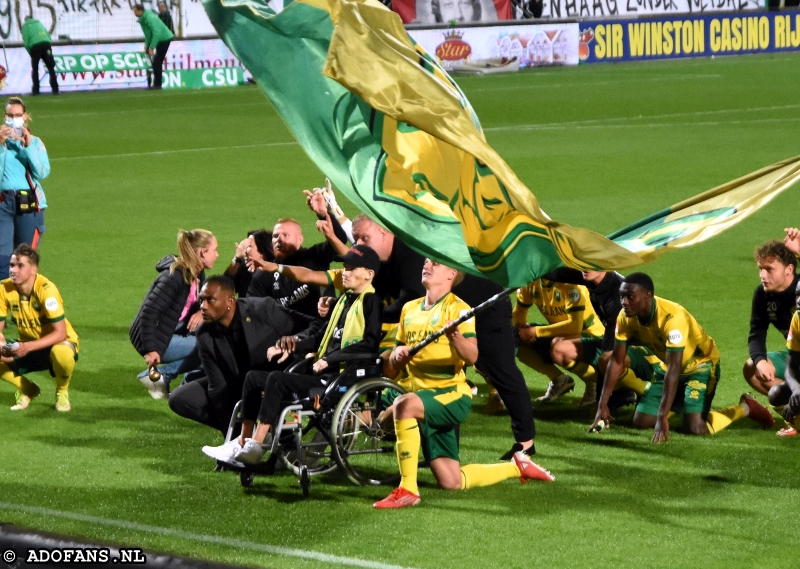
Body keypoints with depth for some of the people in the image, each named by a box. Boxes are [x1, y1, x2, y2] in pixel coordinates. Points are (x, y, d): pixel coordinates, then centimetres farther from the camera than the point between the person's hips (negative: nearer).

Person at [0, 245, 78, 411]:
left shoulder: (46, 289, -26)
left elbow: (60, 334, -28)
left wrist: (28, 347, -40)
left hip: (59, 344, -5)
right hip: (27, 348, 5)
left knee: (61, 352, -40)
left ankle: (62, 392, -6)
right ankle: (28, 390, 9)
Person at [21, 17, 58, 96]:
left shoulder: (25, 26, 14)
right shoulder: (39, 23, 27)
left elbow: (26, 42, 2)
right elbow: (49, 37, 19)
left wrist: (30, 53, 9)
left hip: (35, 46, -3)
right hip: (46, 44, 3)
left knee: (35, 69, 11)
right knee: (51, 68, 6)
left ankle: (35, 90, 5)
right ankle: (55, 89, -2)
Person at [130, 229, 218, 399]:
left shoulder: (198, 275, 5)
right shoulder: (175, 277, -22)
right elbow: (149, 312, -26)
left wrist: (202, 312, -14)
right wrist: (150, 350, -28)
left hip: (174, 332, 9)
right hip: (158, 339, -9)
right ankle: (158, 376, -10)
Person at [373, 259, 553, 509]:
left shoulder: (458, 308, -6)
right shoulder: (410, 309, 13)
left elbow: (471, 357, -20)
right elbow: (394, 365, 18)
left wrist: (456, 337, -39)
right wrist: (398, 355, -4)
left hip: (451, 394, -7)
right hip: (422, 398, 7)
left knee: (404, 405, -37)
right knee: (451, 482, 4)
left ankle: (407, 489, -32)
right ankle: (516, 467, 27)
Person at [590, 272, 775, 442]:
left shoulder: (672, 317, -38)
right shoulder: (626, 317, -17)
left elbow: (673, 369, -40)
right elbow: (617, 361, -9)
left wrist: (662, 417, -44)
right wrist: (602, 406, -13)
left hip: (701, 364, -6)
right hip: (666, 365, 6)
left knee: (694, 427, -21)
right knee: (641, 421, -2)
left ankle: (745, 407, 4)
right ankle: (679, 405, 28)